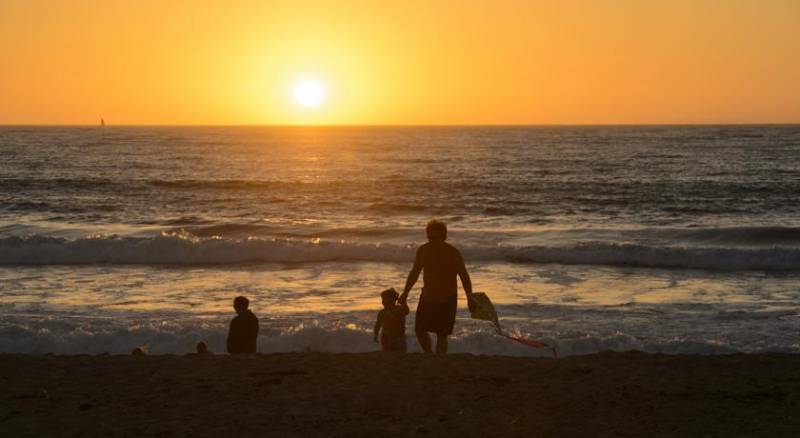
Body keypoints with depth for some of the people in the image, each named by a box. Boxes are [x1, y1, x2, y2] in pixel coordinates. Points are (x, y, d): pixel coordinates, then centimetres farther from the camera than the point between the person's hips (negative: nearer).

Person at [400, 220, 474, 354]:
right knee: (420, 330, 4)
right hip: (427, 297, 5)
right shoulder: (423, 250, -1)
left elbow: (464, 276, -11)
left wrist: (469, 298, -20)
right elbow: (414, 273, 12)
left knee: (441, 335, -4)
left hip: (447, 299, -5)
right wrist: (405, 293, 14)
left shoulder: (453, 253, -14)